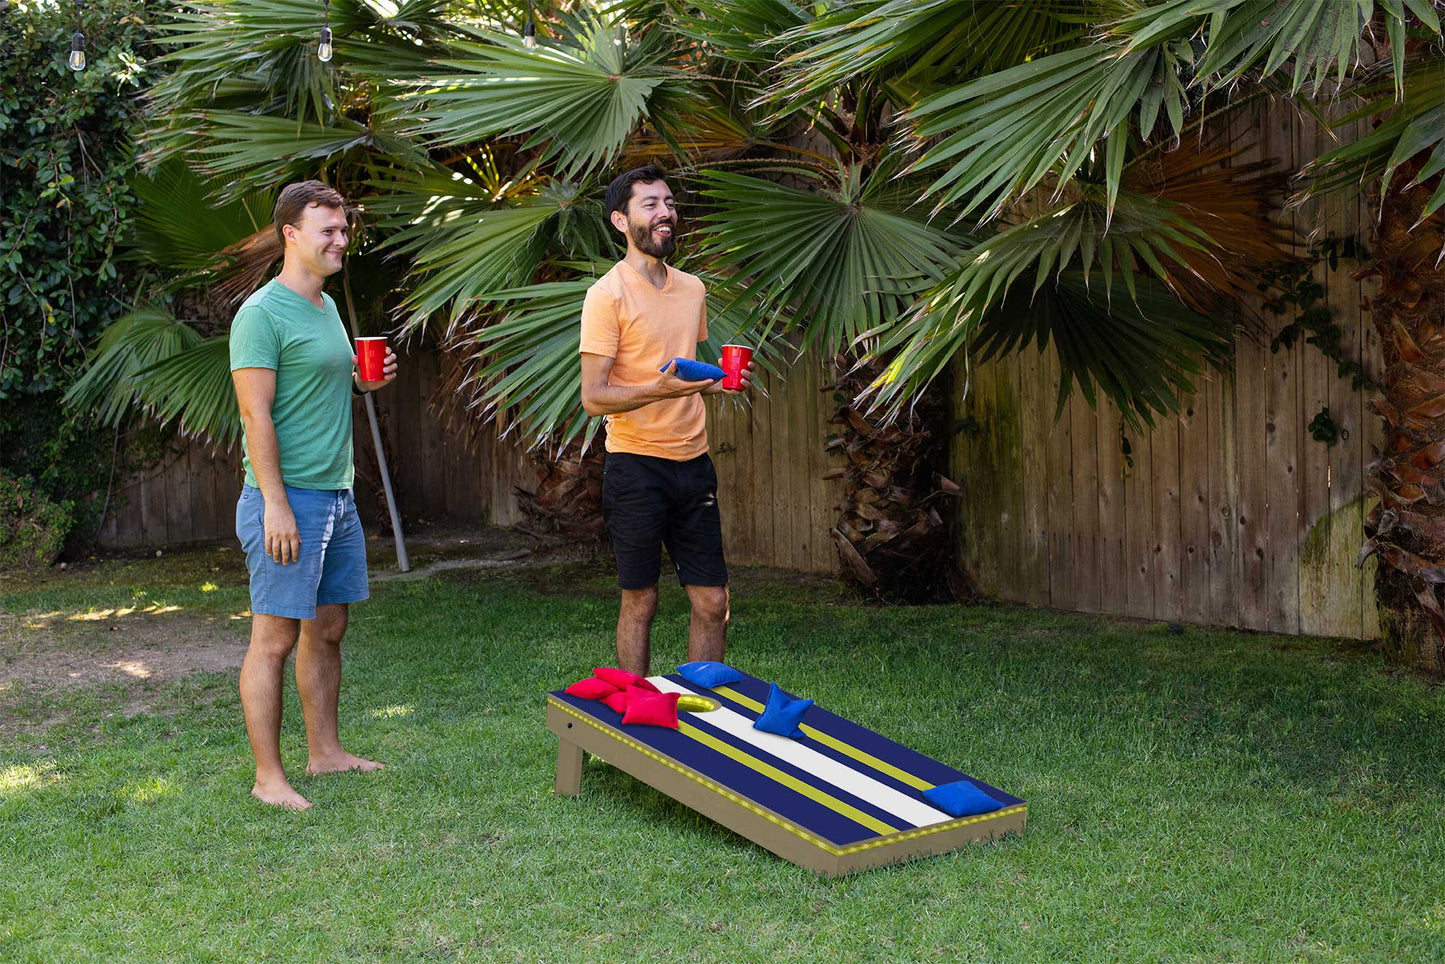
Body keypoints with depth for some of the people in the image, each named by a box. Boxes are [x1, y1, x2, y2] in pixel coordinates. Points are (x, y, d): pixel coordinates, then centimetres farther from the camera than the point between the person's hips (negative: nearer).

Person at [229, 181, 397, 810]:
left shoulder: (326, 306, 16)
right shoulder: (263, 313, -12)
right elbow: (257, 415, -17)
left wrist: (361, 382, 8)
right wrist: (275, 504, -22)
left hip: (336, 495, 9)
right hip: (288, 498, -9)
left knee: (327, 630, 14)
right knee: (275, 639, -4)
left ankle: (326, 752, 25)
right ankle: (268, 777, 2)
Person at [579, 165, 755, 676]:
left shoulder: (692, 289, 13)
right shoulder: (608, 294, -9)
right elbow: (593, 397, -13)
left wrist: (718, 382, 4)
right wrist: (659, 390, -29)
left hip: (693, 462, 6)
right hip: (636, 466, -6)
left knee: (712, 602, 7)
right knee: (640, 601, 2)